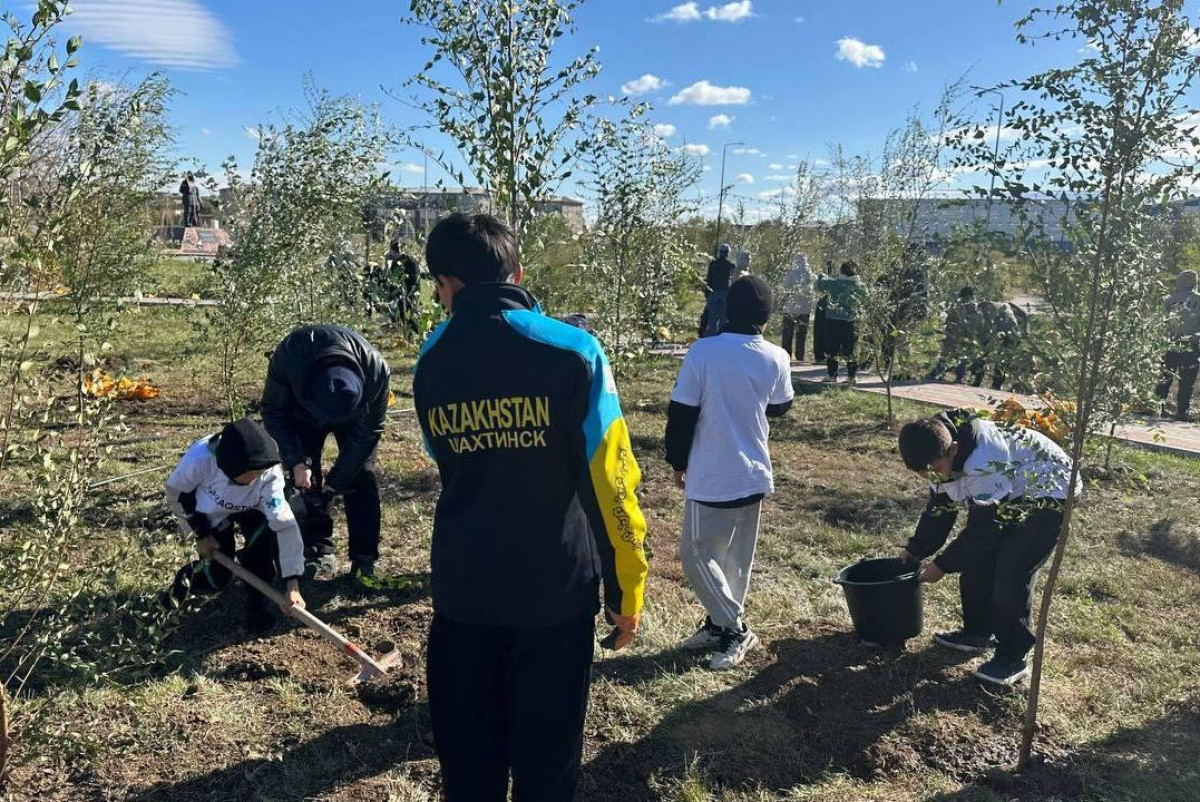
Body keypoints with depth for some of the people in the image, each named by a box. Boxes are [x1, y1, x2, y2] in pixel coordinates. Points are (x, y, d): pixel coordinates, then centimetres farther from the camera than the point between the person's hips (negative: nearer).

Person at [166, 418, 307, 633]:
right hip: (211, 514, 0)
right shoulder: (200, 457, -40)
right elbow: (175, 493, -18)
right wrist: (201, 534, -13)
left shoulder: (269, 474, -38)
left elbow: (285, 524, -43)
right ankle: (188, 576, 29)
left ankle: (256, 603, -8)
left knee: (264, 534, -31)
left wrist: (292, 584, -48)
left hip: (249, 510, 1)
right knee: (216, 581, -8)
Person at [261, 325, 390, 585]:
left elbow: (367, 432, -25)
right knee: (306, 477, -8)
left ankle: (364, 558, -3)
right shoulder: (288, 356, -40)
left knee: (361, 476, -10)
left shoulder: (376, 369, -40)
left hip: (357, 414, -1)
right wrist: (296, 462, -29)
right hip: (303, 412, 1)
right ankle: (319, 549, 5)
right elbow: (273, 412, -21)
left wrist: (334, 481, -23)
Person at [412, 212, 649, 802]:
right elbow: (610, 481, -12)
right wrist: (626, 588, -2)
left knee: (466, 753, 19)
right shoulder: (572, 350, -11)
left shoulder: (430, 362, 1)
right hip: (557, 588, -2)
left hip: (462, 588, 3)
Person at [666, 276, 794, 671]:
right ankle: (722, 624, 30)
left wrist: (678, 463, 2)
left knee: (696, 555, 8)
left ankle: (735, 629, 12)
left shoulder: (702, 352, -15)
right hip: (753, 473, 5)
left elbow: (681, 414, -11)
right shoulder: (776, 358, -4)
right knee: (737, 555, 18)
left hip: (712, 476, -5)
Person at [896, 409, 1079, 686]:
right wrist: (914, 550, 1)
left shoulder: (983, 464, -40)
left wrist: (942, 565, -18)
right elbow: (939, 507, 2)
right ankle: (977, 633, 24)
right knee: (977, 562, 7)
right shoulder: (940, 452, -13)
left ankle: (1012, 658, 0)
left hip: (1048, 494, -9)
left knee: (1010, 575, -14)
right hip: (1011, 495, 9)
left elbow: (982, 529, -28)